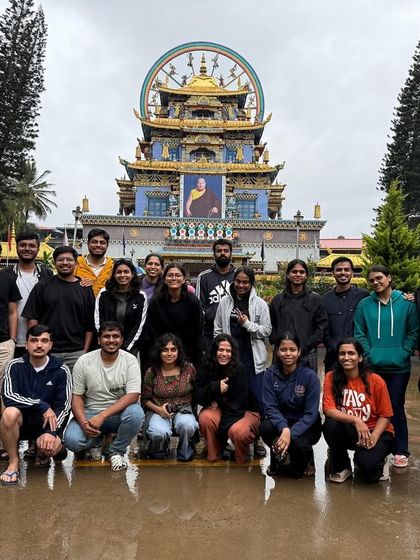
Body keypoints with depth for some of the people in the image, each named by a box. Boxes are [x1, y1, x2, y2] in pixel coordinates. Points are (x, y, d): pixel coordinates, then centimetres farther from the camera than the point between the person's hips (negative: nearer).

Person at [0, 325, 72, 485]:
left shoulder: (61, 370, -8)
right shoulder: (15, 366, -6)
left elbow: (64, 406, -9)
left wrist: (52, 432, -25)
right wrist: (41, 405, -27)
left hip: (48, 422, 0)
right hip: (21, 420, 0)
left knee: (52, 447, -30)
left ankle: (41, 452, 11)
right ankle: (13, 463, -12)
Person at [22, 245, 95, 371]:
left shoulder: (85, 289, 7)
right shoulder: (42, 286, 5)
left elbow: (90, 324, 7)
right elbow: (32, 318, 4)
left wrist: (85, 350, 1)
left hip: (76, 353, 1)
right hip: (46, 351, 0)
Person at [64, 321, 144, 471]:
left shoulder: (130, 360, -10)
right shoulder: (84, 361, -5)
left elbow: (133, 396, -18)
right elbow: (76, 396, -3)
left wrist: (102, 416, -27)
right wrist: (83, 422, -22)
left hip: (118, 413, -1)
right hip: (90, 413, 1)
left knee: (136, 413, -33)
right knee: (71, 440, -27)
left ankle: (116, 450, -4)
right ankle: (96, 442, 11)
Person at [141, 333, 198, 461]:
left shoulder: (189, 368, -2)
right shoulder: (151, 372, -3)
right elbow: (145, 399, 4)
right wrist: (158, 409, -13)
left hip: (183, 410, 1)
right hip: (158, 412, 0)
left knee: (187, 425, -35)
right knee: (159, 432, -33)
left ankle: (184, 454, -1)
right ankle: (158, 454, 6)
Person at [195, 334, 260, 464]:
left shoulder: (240, 371, -21)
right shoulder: (208, 369, -8)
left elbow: (236, 405, -21)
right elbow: (197, 397, -11)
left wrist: (222, 428, -23)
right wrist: (215, 387, -29)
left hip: (246, 411, -4)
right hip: (221, 408, 4)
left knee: (237, 432, -36)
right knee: (205, 418, -29)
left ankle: (242, 458, 2)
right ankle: (213, 455, -2)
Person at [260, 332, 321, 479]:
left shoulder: (310, 375, -16)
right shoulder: (270, 373, -9)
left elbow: (311, 413, -17)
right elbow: (270, 407, -13)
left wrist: (291, 433, -31)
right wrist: (284, 428, -32)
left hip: (306, 425, -2)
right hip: (281, 421, 2)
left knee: (298, 444, -33)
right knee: (265, 428, -30)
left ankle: (306, 461, 7)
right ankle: (278, 457, 5)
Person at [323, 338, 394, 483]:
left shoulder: (376, 381, -13)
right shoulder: (331, 378, -10)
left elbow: (385, 415, -7)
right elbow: (328, 410, -18)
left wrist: (373, 437, -22)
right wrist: (355, 420, -31)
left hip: (376, 431, -2)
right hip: (349, 432, 2)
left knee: (366, 463, -30)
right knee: (330, 424, -30)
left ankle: (378, 461, 11)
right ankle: (341, 467, -2)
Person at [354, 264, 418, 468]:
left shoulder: (406, 303, -1)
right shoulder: (364, 304, 1)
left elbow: (413, 332, 0)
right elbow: (359, 334, 1)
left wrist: (404, 353, -8)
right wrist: (369, 355, -8)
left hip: (399, 367, -1)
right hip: (372, 367, 1)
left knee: (396, 407, 6)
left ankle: (401, 451, 18)